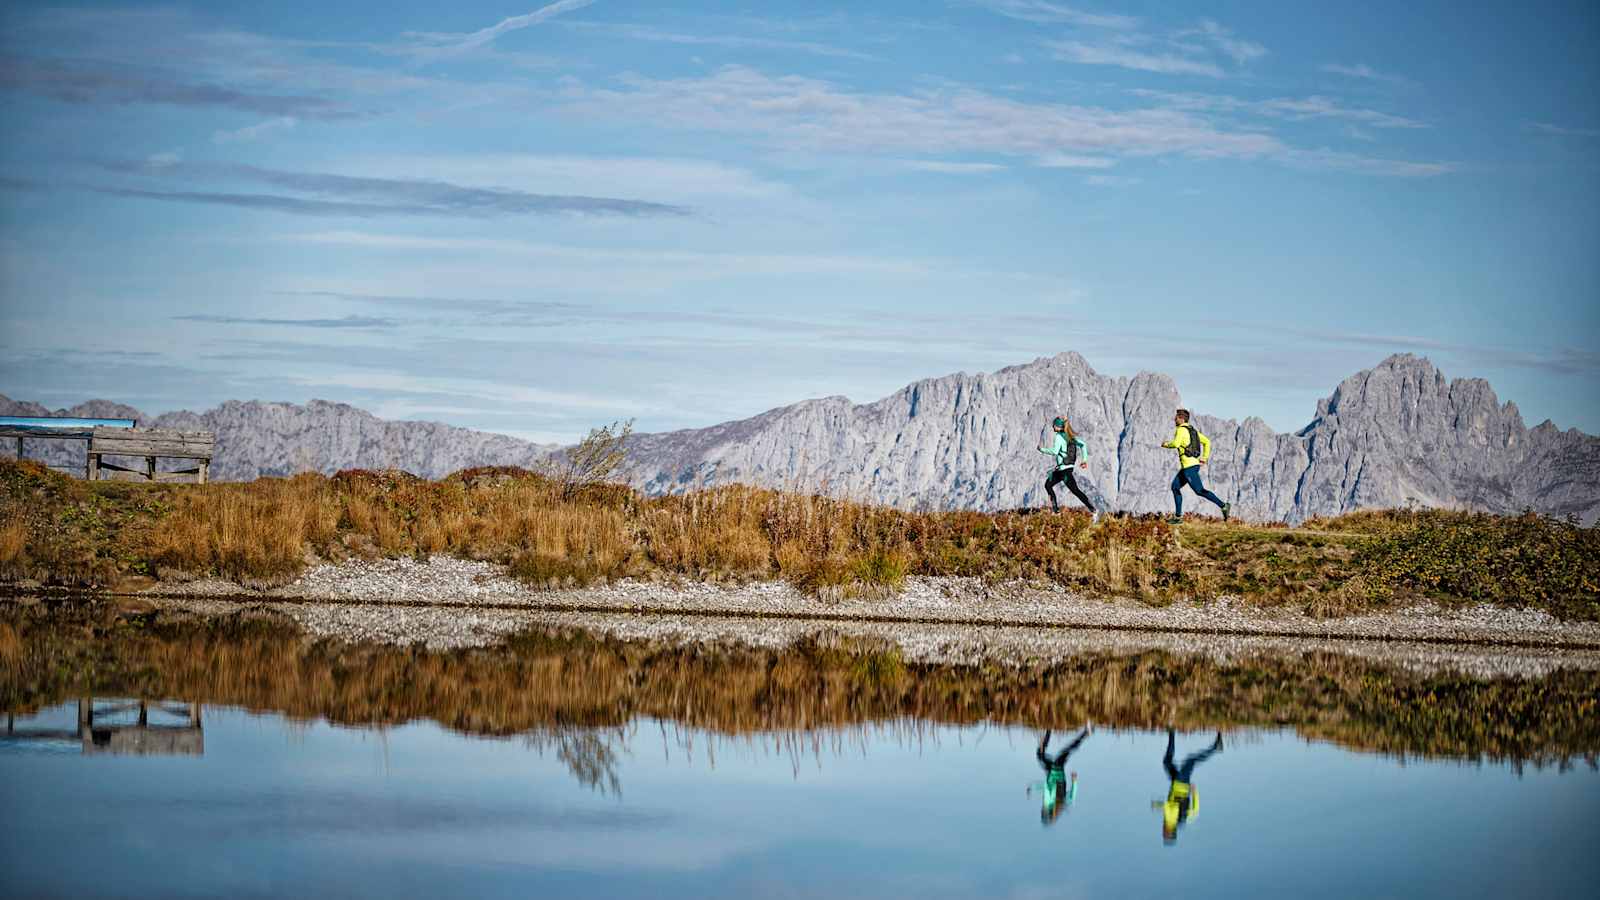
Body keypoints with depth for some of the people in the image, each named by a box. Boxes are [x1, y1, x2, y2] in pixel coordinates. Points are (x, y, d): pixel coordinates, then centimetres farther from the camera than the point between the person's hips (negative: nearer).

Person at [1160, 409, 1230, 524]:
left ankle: (1223, 506, -14)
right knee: (1175, 487, 14)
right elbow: (1207, 442, 18)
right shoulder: (1193, 430, 17)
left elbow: (1176, 444, -26)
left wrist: (1166, 444, -5)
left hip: (1189, 466, -10)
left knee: (1200, 491, -9)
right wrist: (1205, 457, 15)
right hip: (1194, 464, 10)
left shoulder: (1181, 430, -10)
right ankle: (1178, 516, 13)